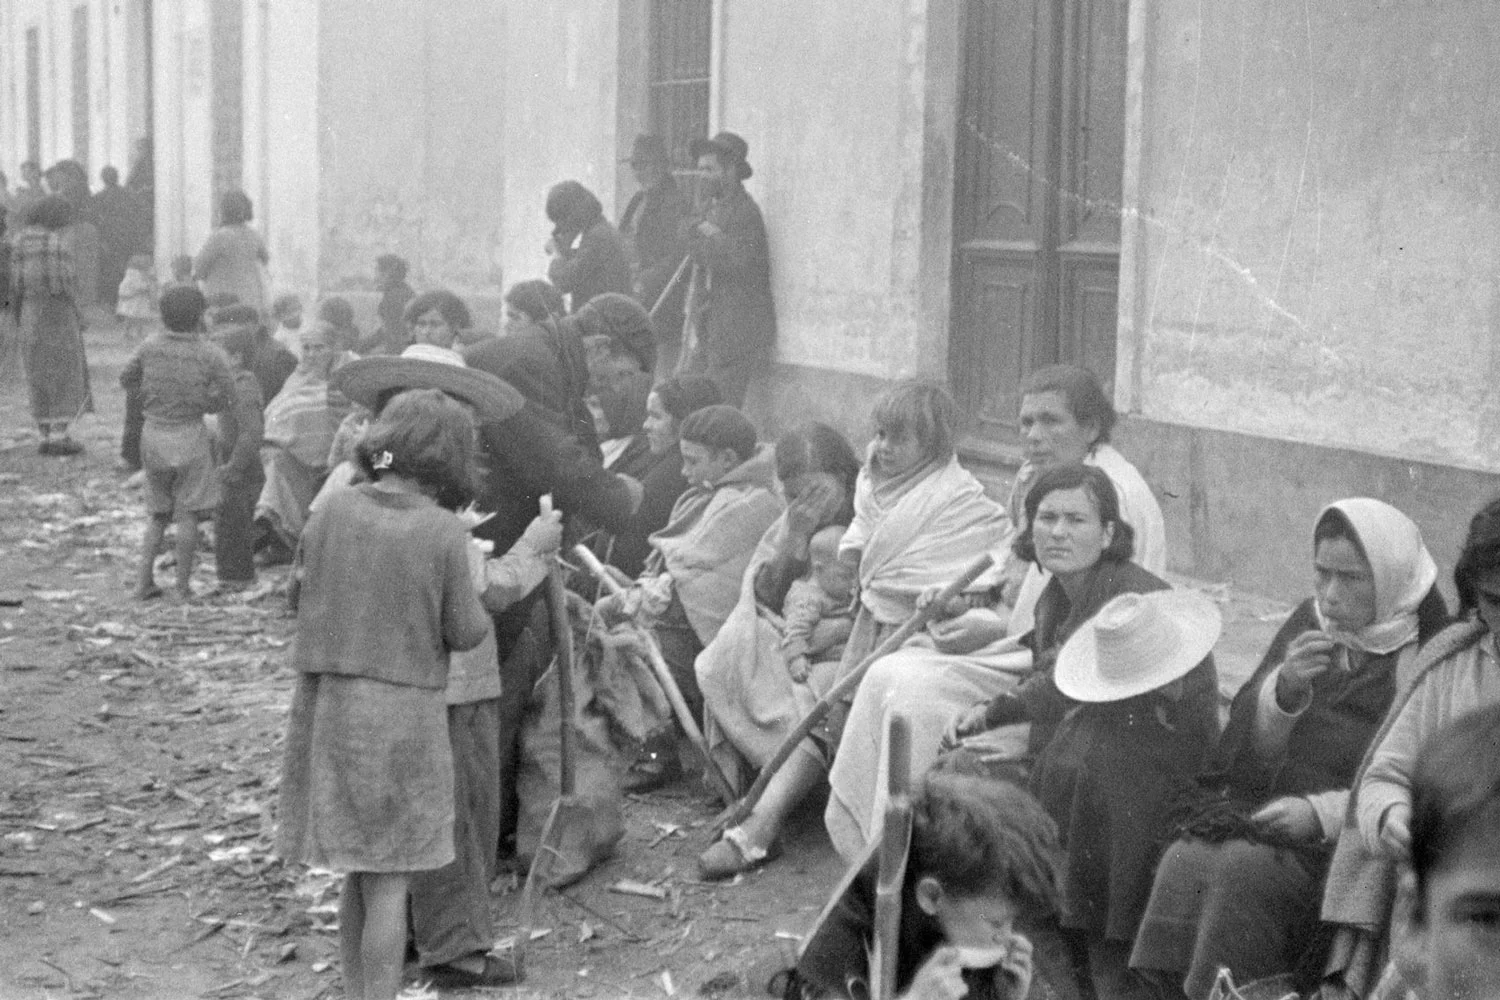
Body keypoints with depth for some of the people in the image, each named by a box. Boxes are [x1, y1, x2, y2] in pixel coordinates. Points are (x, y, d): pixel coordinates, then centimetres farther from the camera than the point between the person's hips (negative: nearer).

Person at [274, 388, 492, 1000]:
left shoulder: (334, 513, -1)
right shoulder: (444, 532, -13)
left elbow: (305, 594, 10)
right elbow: (464, 633, -6)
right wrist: (472, 582, 12)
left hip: (328, 710, 5)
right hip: (401, 718, -5)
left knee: (358, 874, 17)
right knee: (388, 883, 4)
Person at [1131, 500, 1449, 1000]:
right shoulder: (1311, 622, 12)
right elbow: (1246, 742, 11)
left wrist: (1322, 814, -21)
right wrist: (1283, 689, -10)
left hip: (1345, 841, -5)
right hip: (1268, 809, 5)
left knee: (1246, 869, -30)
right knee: (1184, 860, -22)